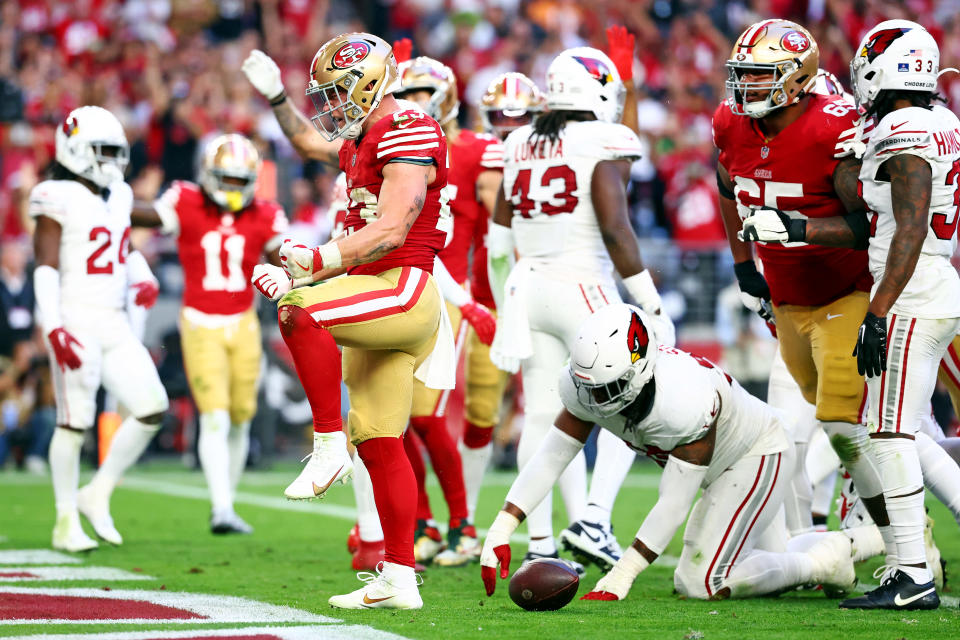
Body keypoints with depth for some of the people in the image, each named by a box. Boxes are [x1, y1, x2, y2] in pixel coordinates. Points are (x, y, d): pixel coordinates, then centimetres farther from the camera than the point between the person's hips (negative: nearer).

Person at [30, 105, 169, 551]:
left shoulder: (118, 196, 14)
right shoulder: (57, 198, -9)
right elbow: (46, 266, -14)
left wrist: (142, 278, 9)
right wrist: (54, 328, -22)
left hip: (115, 325, 8)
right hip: (76, 321, -7)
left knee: (151, 408, -1)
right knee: (74, 422, -3)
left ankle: (97, 496, 12)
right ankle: (66, 524, 7)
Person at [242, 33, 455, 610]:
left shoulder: (408, 133, -10)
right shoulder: (362, 142, 20)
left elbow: (390, 231, -19)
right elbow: (310, 141, 45)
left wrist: (318, 261, -22)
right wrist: (276, 97, 35)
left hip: (405, 290, -10)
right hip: (378, 298, 10)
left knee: (298, 312, -30)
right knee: (379, 443, 7)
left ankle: (329, 446, -23)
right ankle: (399, 580, 8)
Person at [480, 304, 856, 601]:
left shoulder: (685, 402, -43)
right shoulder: (586, 387, -23)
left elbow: (673, 504, -36)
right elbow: (550, 458, -17)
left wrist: (623, 575, -38)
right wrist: (500, 531, -27)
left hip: (758, 455, -8)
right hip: (721, 466, 8)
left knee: (702, 583, -16)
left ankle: (825, 561, 0)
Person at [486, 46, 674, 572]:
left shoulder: (522, 146, 11)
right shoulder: (604, 147, -8)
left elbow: (499, 238, 14)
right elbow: (615, 230, -16)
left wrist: (506, 312, 23)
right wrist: (652, 307, -12)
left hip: (528, 287, 6)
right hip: (583, 288, -6)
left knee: (543, 418, 8)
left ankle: (539, 543, 6)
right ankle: (589, 518, -11)